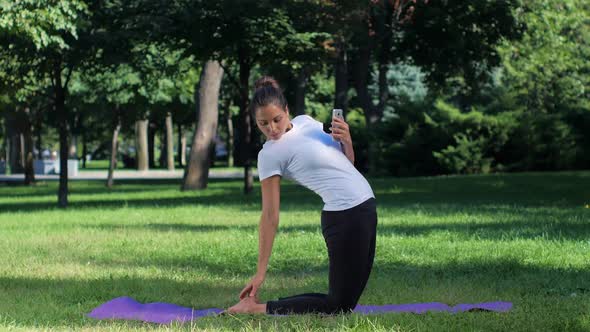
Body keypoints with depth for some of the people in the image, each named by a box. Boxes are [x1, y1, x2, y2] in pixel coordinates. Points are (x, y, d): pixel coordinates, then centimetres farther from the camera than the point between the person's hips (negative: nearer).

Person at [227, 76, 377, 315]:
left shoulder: (305, 122, 6)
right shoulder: (270, 155, -12)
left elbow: (347, 162, 14)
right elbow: (270, 216, -12)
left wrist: (346, 140, -8)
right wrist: (260, 273, -13)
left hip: (365, 206, 7)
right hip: (343, 217, -7)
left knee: (347, 298, 10)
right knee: (339, 304, -7)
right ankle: (259, 308, -3)